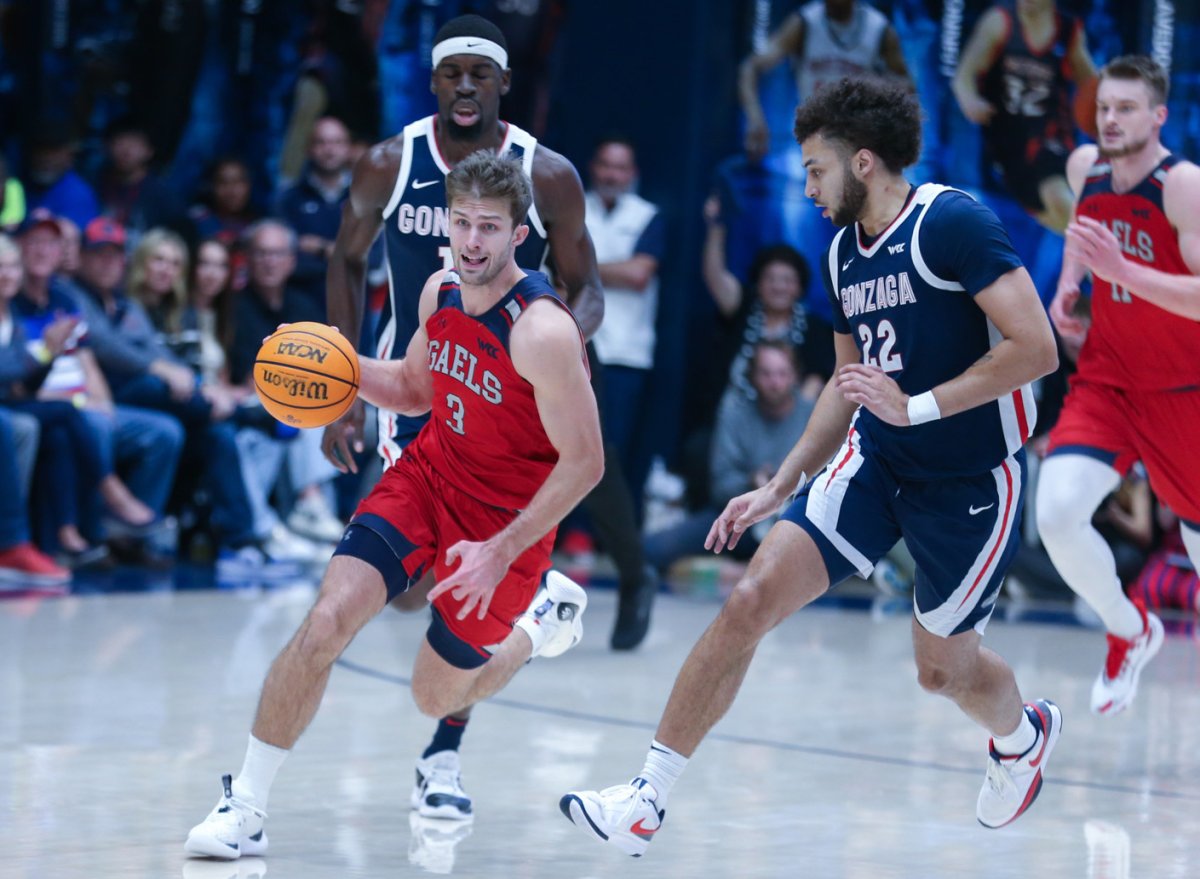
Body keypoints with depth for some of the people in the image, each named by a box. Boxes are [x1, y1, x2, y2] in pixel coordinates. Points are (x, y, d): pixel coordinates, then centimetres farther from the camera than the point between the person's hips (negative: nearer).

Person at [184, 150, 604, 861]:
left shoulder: (543, 330, -25)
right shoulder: (440, 290, -3)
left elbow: (584, 462, -21)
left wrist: (502, 552, -22)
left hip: (506, 519, -5)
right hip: (427, 478, 5)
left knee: (437, 698, 9)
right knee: (327, 622, -16)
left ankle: (545, 615, 38)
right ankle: (247, 808, -6)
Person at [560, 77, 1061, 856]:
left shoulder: (953, 223, -19)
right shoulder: (842, 253, 7)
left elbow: (1036, 347, -24)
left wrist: (917, 406, -25)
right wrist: (779, 489, 15)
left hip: (973, 482, -6)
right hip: (876, 462, 6)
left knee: (943, 667, 10)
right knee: (752, 600, -10)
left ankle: (1024, 734, 48)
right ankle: (647, 800, -7)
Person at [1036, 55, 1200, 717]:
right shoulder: (1084, 167, 1)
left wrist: (1121, 269, -36)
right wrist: (1068, 284, 7)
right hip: (1106, 380, 4)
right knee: (1057, 512, -20)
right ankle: (1129, 632, 5)